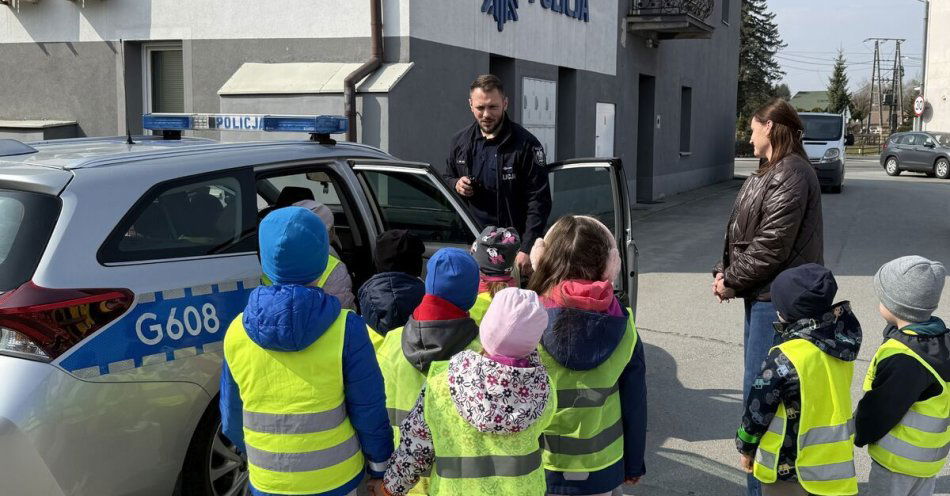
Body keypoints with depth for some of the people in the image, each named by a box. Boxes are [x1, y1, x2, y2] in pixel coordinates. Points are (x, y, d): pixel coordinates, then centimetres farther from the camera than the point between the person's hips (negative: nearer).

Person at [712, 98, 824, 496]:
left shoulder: (791, 176, -15)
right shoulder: (768, 173, 16)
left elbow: (772, 246, -20)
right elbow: (741, 232, 15)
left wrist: (731, 281, -12)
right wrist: (724, 271, 1)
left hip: (778, 299, -10)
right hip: (763, 295, 10)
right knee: (759, 384, 17)